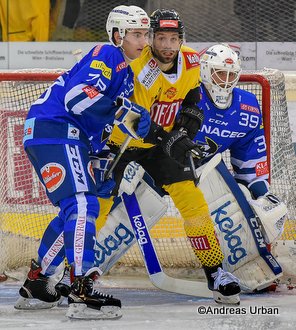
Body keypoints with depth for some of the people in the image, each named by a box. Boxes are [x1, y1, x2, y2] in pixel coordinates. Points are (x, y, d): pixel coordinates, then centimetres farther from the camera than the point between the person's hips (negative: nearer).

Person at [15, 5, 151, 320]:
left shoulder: (126, 74, 20)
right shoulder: (106, 55, -12)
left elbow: (102, 123, 29)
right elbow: (77, 96, -27)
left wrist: (99, 162, 24)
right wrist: (123, 111, -29)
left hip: (74, 139, 11)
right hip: (52, 130, -11)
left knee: (75, 211, 19)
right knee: (82, 205, -21)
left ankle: (35, 283, 31)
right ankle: (81, 293, -29)